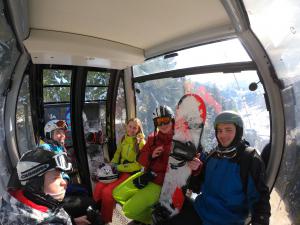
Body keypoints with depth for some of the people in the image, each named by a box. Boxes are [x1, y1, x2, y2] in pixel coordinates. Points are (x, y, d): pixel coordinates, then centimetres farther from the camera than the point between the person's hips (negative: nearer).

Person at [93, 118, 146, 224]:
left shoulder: (141, 142, -13)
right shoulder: (124, 138, 6)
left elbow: (139, 164, -15)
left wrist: (119, 167, -15)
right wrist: (112, 164, 3)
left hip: (131, 173, -6)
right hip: (119, 170, 6)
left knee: (107, 191, -21)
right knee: (98, 187, -14)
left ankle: (106, 220, 1)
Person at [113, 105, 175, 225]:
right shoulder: (152, 138, 4)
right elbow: (141, 160, 6)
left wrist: (154, 175, -26)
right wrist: (151, 156, -14)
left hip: (162, 182, -7)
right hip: (147, 175, 7)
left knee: (129, 210, -10)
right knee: (117, 194, 11)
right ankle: (142, 211, 29)